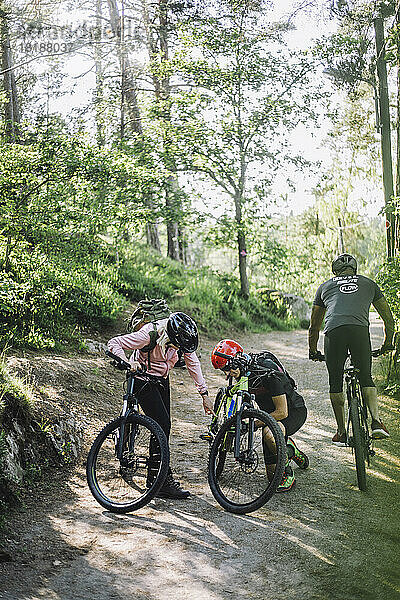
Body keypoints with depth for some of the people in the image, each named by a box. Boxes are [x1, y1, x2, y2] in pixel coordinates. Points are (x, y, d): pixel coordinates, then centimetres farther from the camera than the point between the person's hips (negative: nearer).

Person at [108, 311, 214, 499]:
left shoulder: (181, 337, -14)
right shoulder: (148, 334, -31)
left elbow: (193, 363, -3)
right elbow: (114, 344, -24)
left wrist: (204, 394, -4)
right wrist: (128, 364, -41)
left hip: (161, 379, 7)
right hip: (143, 380, -7)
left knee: (163, 426, 5)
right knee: (162, 425, -15)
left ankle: (155, 477, 17)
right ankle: (162, 484, -9)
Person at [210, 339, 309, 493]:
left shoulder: (268, 373, -32)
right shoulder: (241, 372, -8)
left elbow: (282, 412, -30)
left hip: (294, 411, -7)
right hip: (271, 414, 7)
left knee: (268, 433, -40)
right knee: (272, 474, 3)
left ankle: (288, 475, -18)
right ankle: (292, 451, 33)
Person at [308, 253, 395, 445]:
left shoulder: (325, 286, 29)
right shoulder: (369, 283, 30)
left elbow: (314, 326, 33)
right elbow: (389, 319, 34)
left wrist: (313, 352, 45)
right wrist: (387, 344, 48)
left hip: (333, 332, 0)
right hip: (360, 331, 0)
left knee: (335, 383, 14)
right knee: (366, 378, 18)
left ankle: (341, 432, 16)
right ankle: (376, 421, 2)